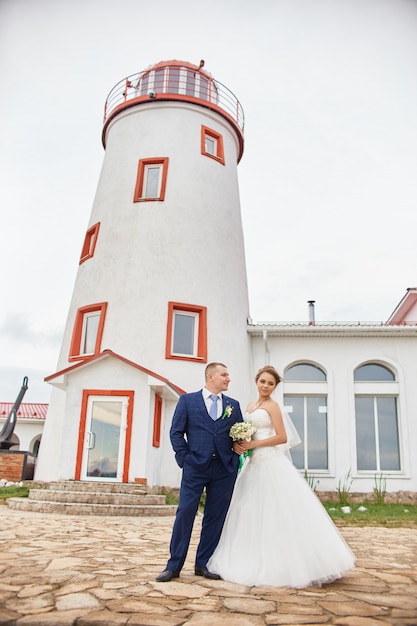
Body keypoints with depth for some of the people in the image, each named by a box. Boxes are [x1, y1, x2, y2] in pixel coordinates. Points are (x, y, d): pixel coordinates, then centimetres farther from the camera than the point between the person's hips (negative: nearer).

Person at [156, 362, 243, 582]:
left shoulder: (233, 405, 13)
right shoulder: (187, 400, 5)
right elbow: (176, 432, 2)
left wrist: (236, 453, -3)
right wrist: (184, 458, -6)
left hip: (224, 469, 3)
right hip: (195, 466, -3)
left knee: (215, 517, 7)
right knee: (185, 513, -3)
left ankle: (203, 564, 20)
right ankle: (174, 566, 9)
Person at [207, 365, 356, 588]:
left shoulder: (272, 406, -6)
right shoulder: (251, 406, 16)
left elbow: (282, 437, -13)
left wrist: (253, 444, -17)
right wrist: (239, 444, -4)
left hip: (271, 464, -8)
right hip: (254, 465, 8)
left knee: (275, 514, -5)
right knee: (252, 513, 9)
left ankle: (282, 566, 4)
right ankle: (257, 563, 18)